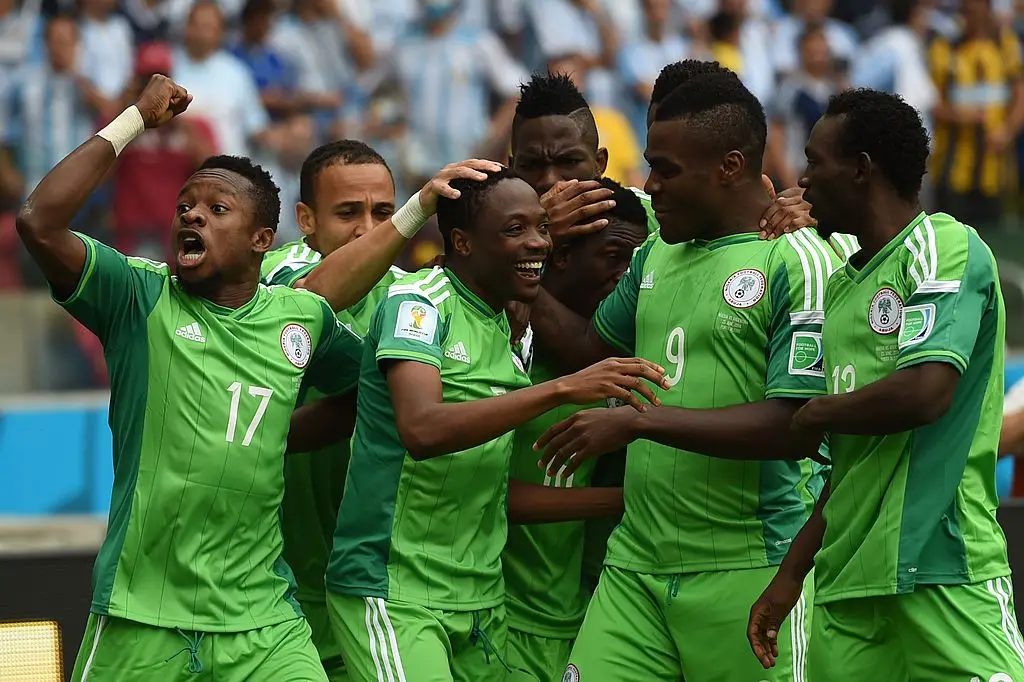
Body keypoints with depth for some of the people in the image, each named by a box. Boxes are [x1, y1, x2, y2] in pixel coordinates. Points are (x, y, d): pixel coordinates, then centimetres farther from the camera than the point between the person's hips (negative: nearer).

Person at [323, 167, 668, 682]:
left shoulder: (506, 330, 13)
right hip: (395, 593, -8)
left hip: (480, 599, 8)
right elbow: (421, 430, -28)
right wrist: (562, 389, -28)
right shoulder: (418, 301, -10)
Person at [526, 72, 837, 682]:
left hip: (747, 575, -7)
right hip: (635, 564, 7)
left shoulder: (798, 261, -9)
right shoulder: (657, 255, 16)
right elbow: (593, 350, 31)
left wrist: (639, 421, -17)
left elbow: (797, 425, -17)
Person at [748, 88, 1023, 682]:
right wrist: (790, 576, 22)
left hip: (941, 580, -8)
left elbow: (925, 393, -20)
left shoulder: (945, 246, -5)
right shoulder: (844, 286, 21)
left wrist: (815, 415, -3)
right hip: (846, 589, 8)